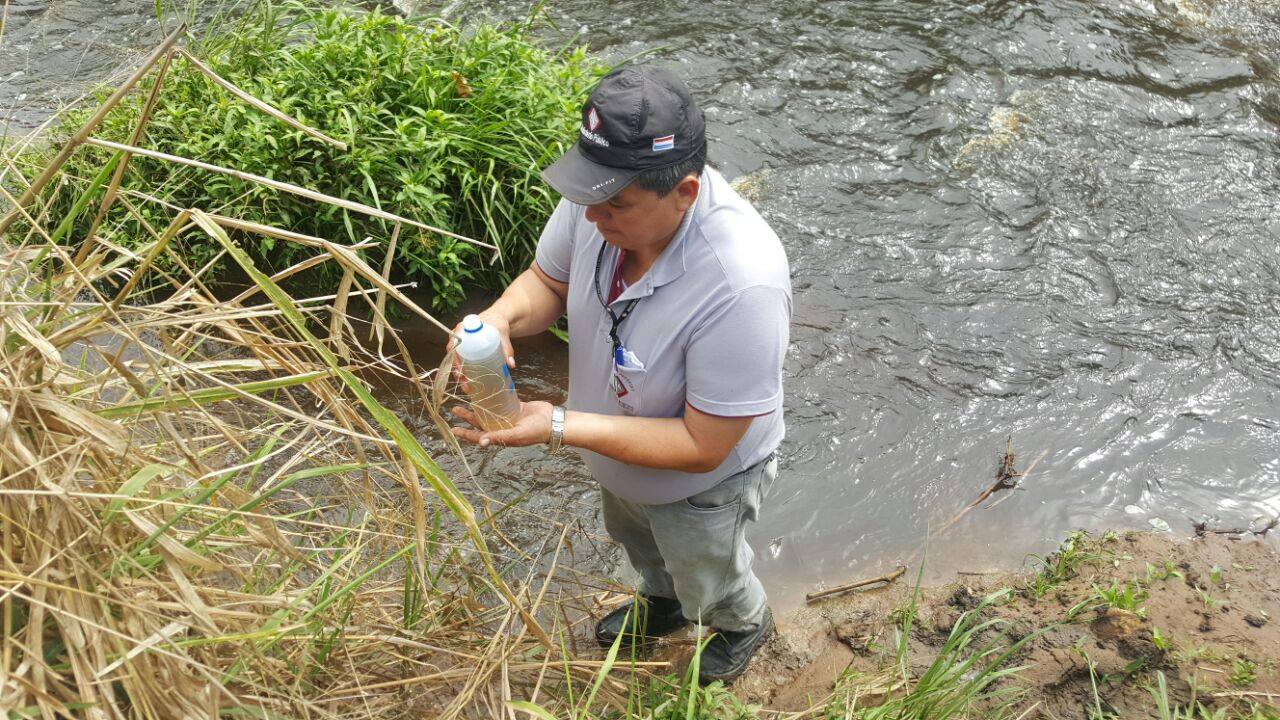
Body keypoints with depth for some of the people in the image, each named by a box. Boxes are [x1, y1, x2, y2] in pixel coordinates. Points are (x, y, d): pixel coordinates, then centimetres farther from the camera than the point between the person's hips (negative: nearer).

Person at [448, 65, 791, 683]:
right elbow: (548, 281, -8)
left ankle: (745, 625, 65)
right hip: (618, 454, 6)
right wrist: (502, 317, -31)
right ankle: (662, 601, 73)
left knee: (708, 587, 29)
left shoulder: (743, 287, -46)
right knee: (635, 540, 38)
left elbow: (702, 446, -35)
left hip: (702, 485, -6)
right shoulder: (607, 193, -29)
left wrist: (559, 426, -39)